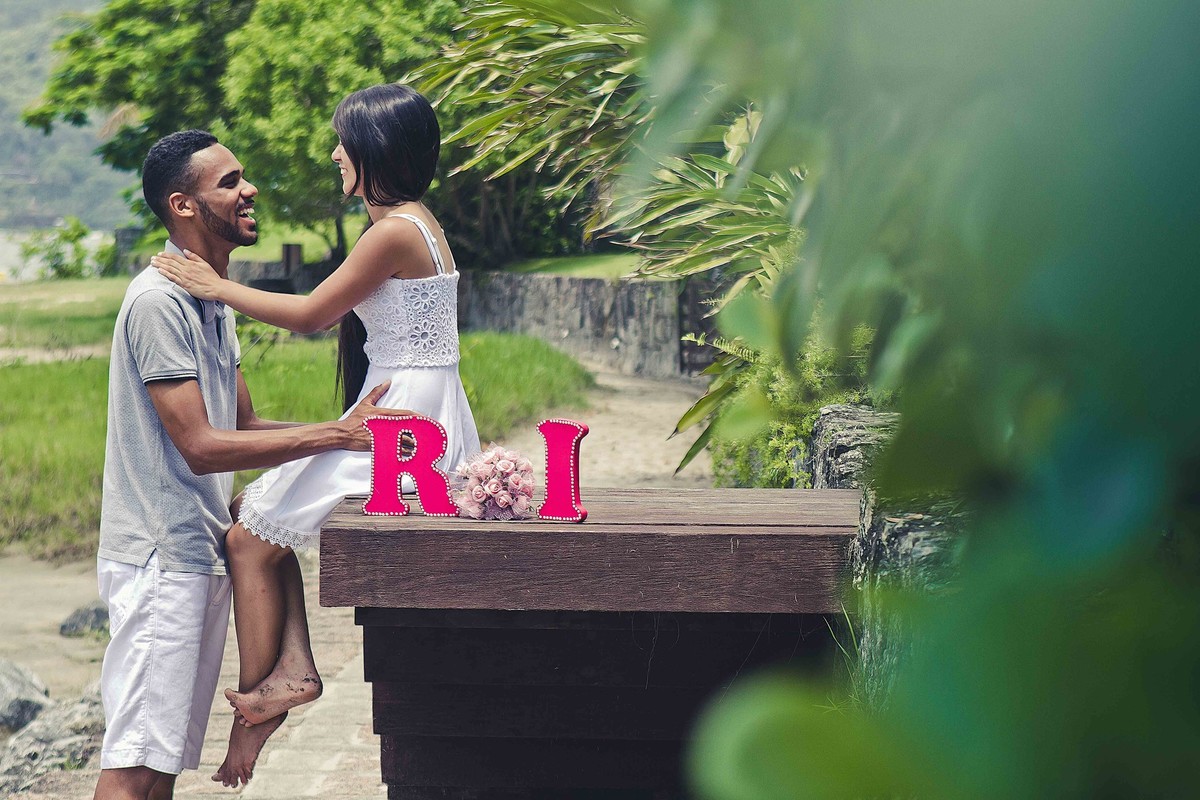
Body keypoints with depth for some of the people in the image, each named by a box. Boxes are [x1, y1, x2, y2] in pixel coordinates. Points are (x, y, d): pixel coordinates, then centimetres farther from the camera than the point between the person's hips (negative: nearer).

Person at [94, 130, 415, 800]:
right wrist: (337, 436, -21)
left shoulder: (213, 301, 15)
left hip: (201, 554, 9)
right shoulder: (159, 301, -15)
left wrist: (350, 427, 3)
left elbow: (245, 428, 17)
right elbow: (201, 446, -20)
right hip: (160, 559, -9)